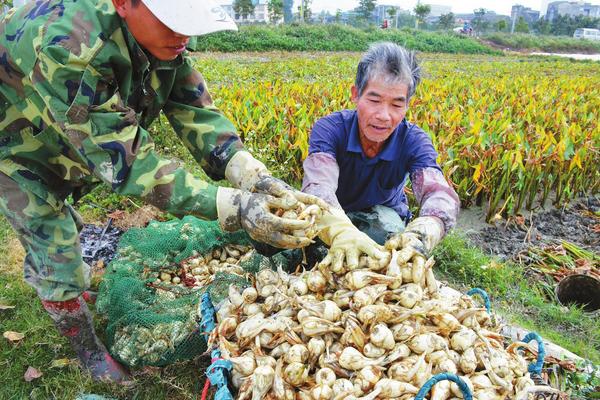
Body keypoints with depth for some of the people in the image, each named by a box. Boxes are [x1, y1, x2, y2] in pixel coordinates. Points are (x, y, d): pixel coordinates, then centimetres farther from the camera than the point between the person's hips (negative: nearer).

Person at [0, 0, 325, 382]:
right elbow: (124, 160, -44)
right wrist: (234, 208, -50)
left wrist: (258, 178, -40)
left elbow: (195, 113, -25)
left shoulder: (162, 35, -22)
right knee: (57, 248, -4)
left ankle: (42, 280, 57)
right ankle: (89, 350, 22)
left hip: (75, 144, 6)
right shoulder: (67, 47, -43)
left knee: (62, 226, 25)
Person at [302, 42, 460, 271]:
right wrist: (341, 231, -68)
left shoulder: (414, 142, -23)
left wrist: (421, 234, -65)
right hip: (334, 214, 0)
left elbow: (439, 194, -40)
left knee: (393, 230, -33)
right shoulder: (329, 129, -27)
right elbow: (317, 186, -45)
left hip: (383, 213, 1)